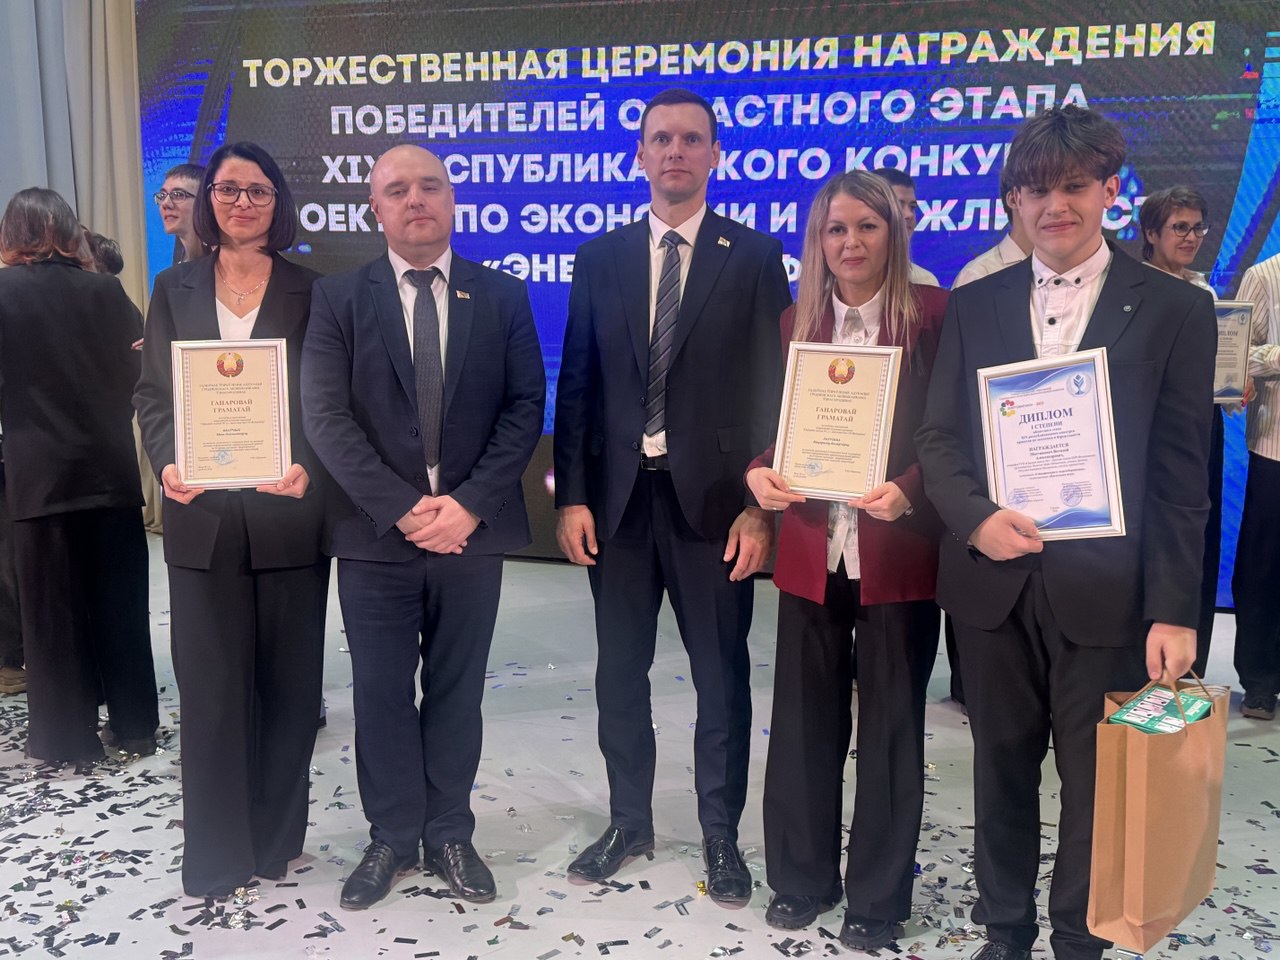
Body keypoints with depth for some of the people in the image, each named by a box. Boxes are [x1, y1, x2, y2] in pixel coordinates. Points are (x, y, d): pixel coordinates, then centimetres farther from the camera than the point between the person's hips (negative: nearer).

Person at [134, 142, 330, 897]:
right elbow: (151, 393, 8)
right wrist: (168, 462, -11)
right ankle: (217, 854, 16)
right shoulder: (175, 289, 10)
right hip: (203, 517, 1)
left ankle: (277, 837, 24)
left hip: (289, 514, -1)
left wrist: (309, 469, -17)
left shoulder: (310, 291, 4)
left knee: (287, 679, 8)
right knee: (211, 684, 4)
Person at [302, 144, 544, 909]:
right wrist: (402, 508, -15)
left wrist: (469, 504, -13)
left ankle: (450, 833, 26)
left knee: (457, 691, 11)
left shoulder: (503, 295, 5)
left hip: (472, 529, 1)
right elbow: (326, 417, -6)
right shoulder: (338, 299, 2)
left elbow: (526, 408, -2)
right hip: (375, 532, 0)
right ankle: (392, 836, 25)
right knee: (382, 692, 9)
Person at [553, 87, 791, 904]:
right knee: (621, 673, 13)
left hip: (713, 498, -2)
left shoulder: (754, 256, 1)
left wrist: (760, 506, -10)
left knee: (722, 676, 8)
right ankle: (630, 821, 31)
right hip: (618, 495, 3)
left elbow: (771, 387, -4)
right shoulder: (600, 258, 8)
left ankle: (721, 834, 25)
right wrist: (571, 495, -2)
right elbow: (577, 385, 6)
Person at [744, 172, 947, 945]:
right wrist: (760, 471, -13)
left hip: (899, 553, -3)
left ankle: (879, 895, 26)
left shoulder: (934, 315, -4)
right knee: (804, 720, 11)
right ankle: (801, 879, 30)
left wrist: (907, 490, -24)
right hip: (811, 551, 3)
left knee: (891, 726, 9)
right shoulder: (795, 322, 8)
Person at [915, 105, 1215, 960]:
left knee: (1096, 779, 10)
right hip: (992, 580, 2)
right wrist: (975, 518, -16)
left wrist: (1174, 608, -8)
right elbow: (939, 437, 4)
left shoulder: (1173, 309, -1)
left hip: (1105, 590, -2)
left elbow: (1181, 474, -4)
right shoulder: (975, 306, 7)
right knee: (1003, 767, 15)